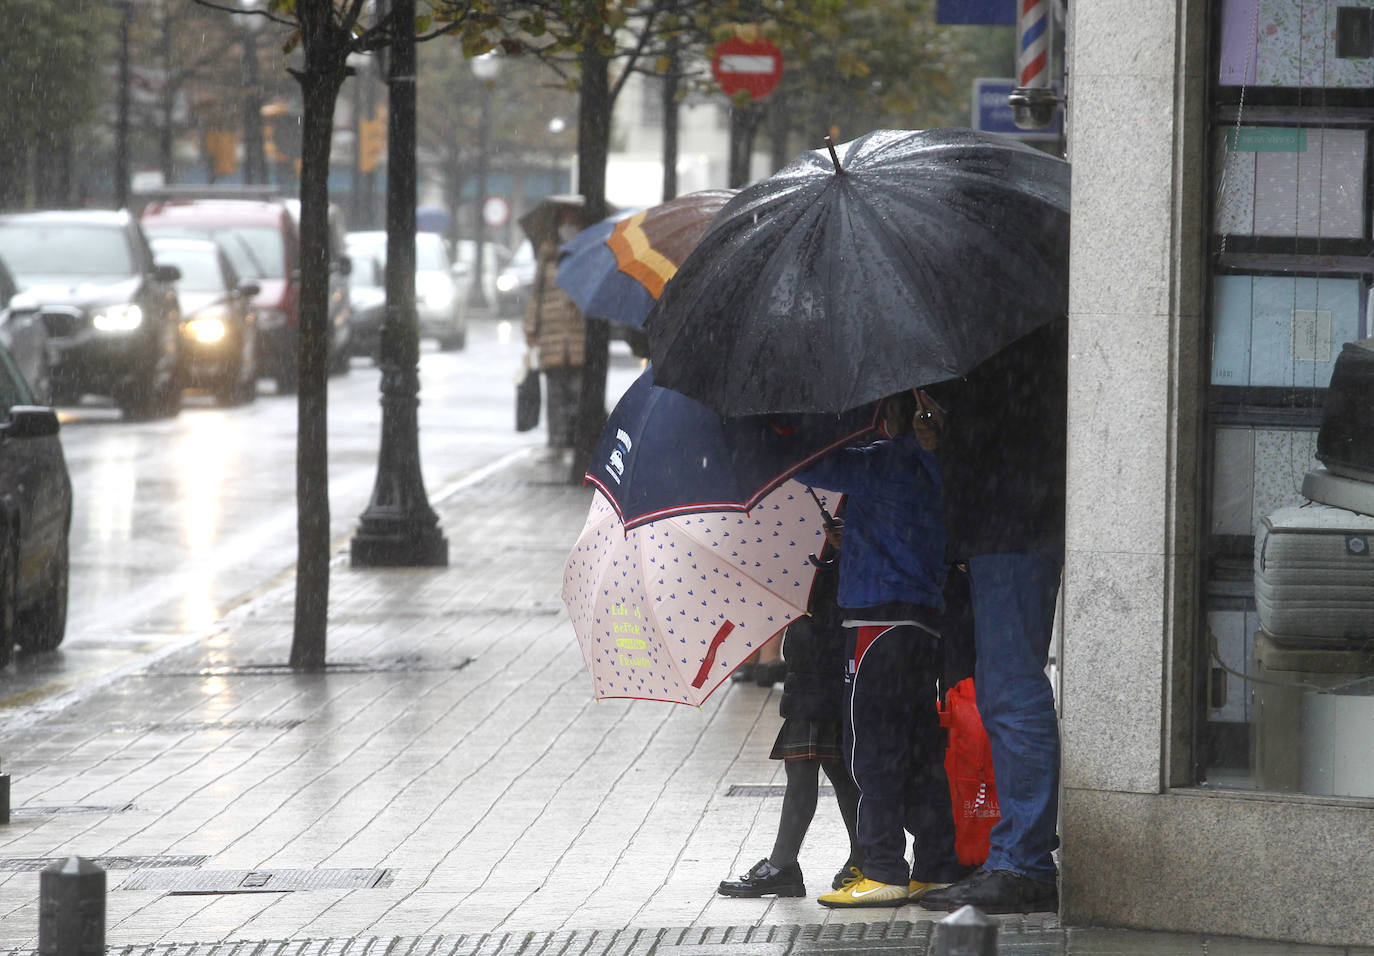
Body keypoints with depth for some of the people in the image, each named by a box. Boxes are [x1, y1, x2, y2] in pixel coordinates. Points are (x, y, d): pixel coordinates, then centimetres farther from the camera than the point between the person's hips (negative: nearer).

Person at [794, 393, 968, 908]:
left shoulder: (885, 463, -11)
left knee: (873, 745, -6)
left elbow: (811, 466, -12)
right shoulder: (938, 469, 14)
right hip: (927, 621, 8)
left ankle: (884, 872, -8)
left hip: (880, 620, -8)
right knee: (920, 747, 12)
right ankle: (936, 868, 13)